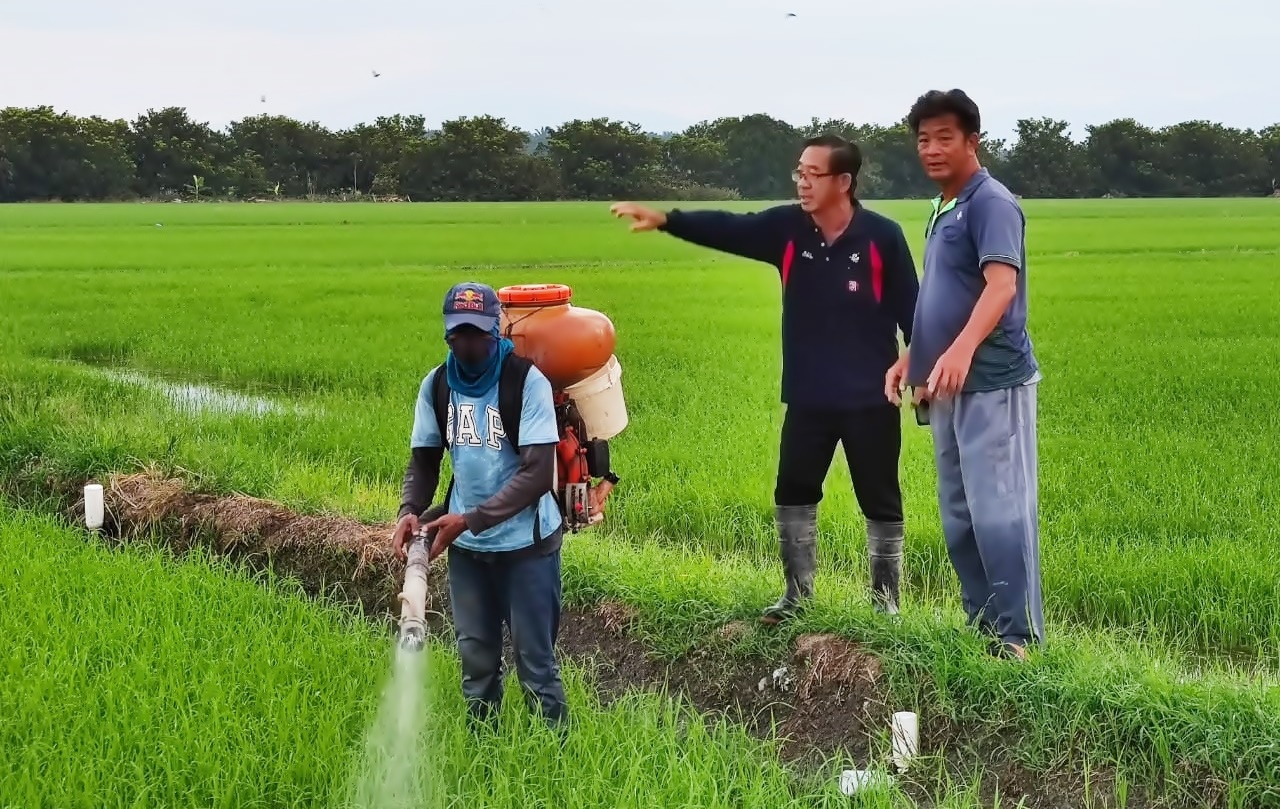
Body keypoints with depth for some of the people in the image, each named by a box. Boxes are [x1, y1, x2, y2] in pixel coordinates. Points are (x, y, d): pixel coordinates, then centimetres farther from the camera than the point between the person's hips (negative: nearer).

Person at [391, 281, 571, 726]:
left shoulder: (527, 381, -16)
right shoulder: (436, 385, -1)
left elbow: (538, 472, -20)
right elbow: (424, 459, 7)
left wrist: (471, 519, -25)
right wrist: (410, 510, -13)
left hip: (526, 544, -5)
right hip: (466, 547, 5)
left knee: (535, 663, 2)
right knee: (476, 660, 15)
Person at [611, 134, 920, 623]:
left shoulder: (882, 236, -12)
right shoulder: (788, 228, -3)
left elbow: (910, 310, -7)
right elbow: (727, 229, -11)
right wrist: (664, 220, -25)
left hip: (869, 400, -4)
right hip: (808, 398, 4)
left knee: (880, 504, 7)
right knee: (792, 495, 12)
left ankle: (886, 603, 19)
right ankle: (798, 595, 26)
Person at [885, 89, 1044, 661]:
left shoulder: (992, 203, -11)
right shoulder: (942, 211, 18)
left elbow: (1001, 285, -26)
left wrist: (962, 350, -39)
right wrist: (911, 358, 21)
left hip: (991, 383, -10)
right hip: (950, 387, 10)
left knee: (997, 510, -10)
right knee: (960, 515, 12)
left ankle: (1019, 636, -5)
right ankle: (983, 626, 19)